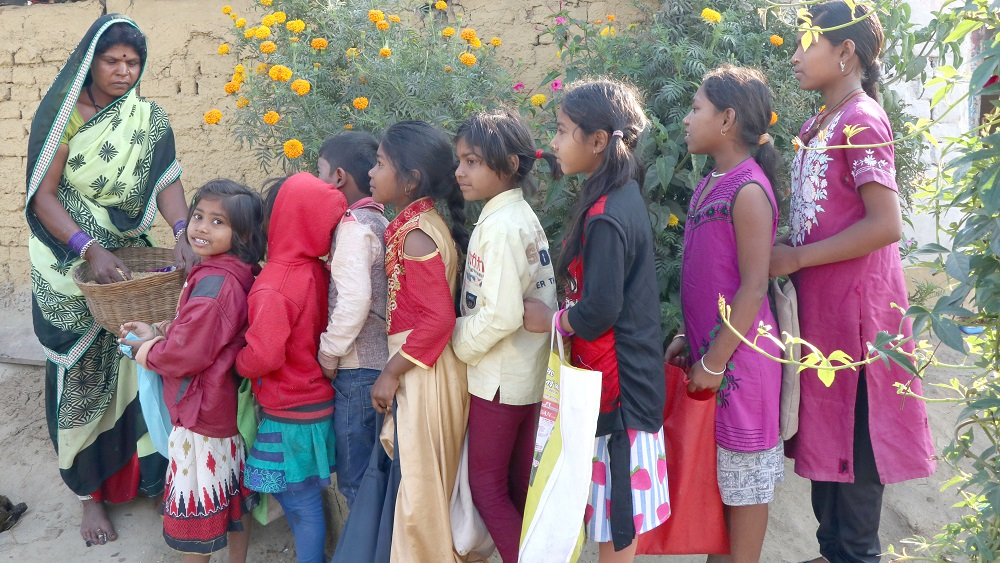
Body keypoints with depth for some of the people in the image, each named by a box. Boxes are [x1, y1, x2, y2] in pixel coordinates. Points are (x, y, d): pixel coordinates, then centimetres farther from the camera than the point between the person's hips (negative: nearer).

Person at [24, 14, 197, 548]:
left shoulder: (151, 119, 0)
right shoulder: (63, 116, -8)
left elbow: (167, 182, -11)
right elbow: (43, 195, -13)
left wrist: (182, 232, -31)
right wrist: (89, 249, -27)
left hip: (132, 262, 2)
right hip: (71, 268, -2)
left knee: (138, 370, 5)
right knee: (82, 378, 6)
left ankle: (145, 472, 24)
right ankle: (90, 491, 19)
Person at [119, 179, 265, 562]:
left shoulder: (213, 284, -28)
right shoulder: (238, 274, -1)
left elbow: (187, 354, -26)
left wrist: (144, 350, -8)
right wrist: (157, 331, 4)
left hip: (202, 413, -9)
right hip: (230, 405, 9)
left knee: (197, 502, 9)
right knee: (233, 494, 23)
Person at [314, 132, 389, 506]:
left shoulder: (354, 226, -15)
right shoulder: (378, 221, 12)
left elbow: (354, 299, -25)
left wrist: (328, 354, -13)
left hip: (358, 368, -9)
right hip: (381, 361, 9)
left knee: (355, 478, 3)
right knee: (372, 470, 18)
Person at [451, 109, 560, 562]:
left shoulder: (501, 226, -20)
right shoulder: (522, 216, 7)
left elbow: (501, 314, -26)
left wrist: (460, 345, -11)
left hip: (498, 378, -9)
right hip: (527, 373, 9)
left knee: (485, 484, 6)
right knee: (520, 482, 17)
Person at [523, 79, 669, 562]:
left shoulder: (604, 216, -23)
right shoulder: (624, 196, 6)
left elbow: (598, 311, -23)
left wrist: (551, 320, -7)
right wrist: (565, 310, 8)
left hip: (614, 379, -9)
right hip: (632, 372, 9)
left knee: (614, 500, 6)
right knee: (614, 491, 20)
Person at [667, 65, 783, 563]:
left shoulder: (748, 190, -18)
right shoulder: (707, 186, 9)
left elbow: (753, 288, -20)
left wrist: (715, 362, -17)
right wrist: (687, 337, 9)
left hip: (738, 358, -8)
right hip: (707, 352, 8)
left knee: (744, 473, 7)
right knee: (718, 470, 18)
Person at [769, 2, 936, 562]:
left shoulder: (862, 120, -14)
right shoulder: (818, 125, 12)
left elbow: (886, 225, -22)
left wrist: (796, 257, -18)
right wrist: (783, 252, 1)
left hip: (854, 303, -9)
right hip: (819, 301, 9)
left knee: (853, 438, 3)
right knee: (824, 431, 16)